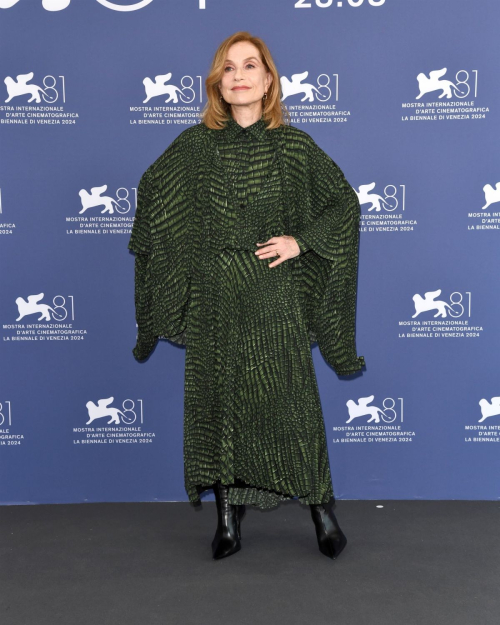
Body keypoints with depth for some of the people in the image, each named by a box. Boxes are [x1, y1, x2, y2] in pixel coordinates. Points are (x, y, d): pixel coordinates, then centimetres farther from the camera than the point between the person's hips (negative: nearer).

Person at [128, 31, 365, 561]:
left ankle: (321, 511, 17)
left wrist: (301, 241, -5)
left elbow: (344, 202, 8)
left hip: (273, 298, -1)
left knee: (289, 400, 0)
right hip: (214, 298, 2)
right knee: (216, 402, 5)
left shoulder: (293, 144, 2)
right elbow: (151, 190, 19)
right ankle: (228, 520, 18)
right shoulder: (196, 145, 4)